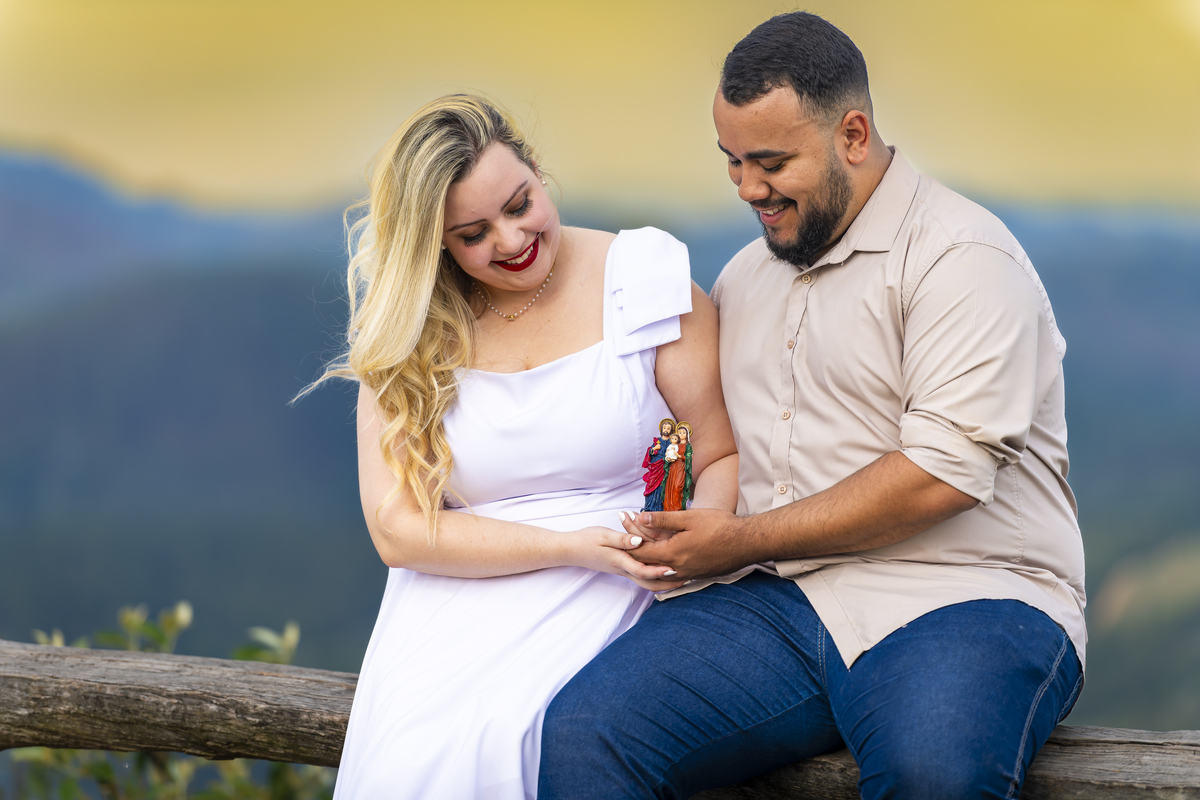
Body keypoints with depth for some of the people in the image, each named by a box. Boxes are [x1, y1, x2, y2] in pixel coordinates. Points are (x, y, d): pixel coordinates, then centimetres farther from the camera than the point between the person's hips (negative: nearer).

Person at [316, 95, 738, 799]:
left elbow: (723, 456, 4)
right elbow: (398, 530, -2)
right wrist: (572, 546, -14)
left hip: (605, 602, -1)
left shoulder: (645, 280, 1)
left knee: (489, 736, -31)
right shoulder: (406, 337, 5)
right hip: (455, 601, 2)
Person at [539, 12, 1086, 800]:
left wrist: (744, 540, -9)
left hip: (961, 595, -5)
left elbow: (945, 470, -15)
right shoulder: (743, 277, 22)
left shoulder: (961, 255, -4)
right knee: (580, 734, -21)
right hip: (778, 601, 6)